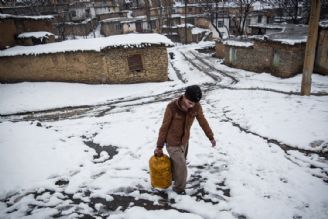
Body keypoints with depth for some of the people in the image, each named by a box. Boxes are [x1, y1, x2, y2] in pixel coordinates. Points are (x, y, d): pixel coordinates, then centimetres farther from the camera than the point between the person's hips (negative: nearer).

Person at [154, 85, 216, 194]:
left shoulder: (196, 107, -14)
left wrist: (211, 137, 13)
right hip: (172, 143, -4)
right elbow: (164, 127, -16)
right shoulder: (172, 107, -26)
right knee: (181, 167, 0)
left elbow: (203, 122, 3)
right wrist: (159, 146, -9)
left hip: (184, 141, 5)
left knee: (177, 163, 21)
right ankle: (179, 188, 27)